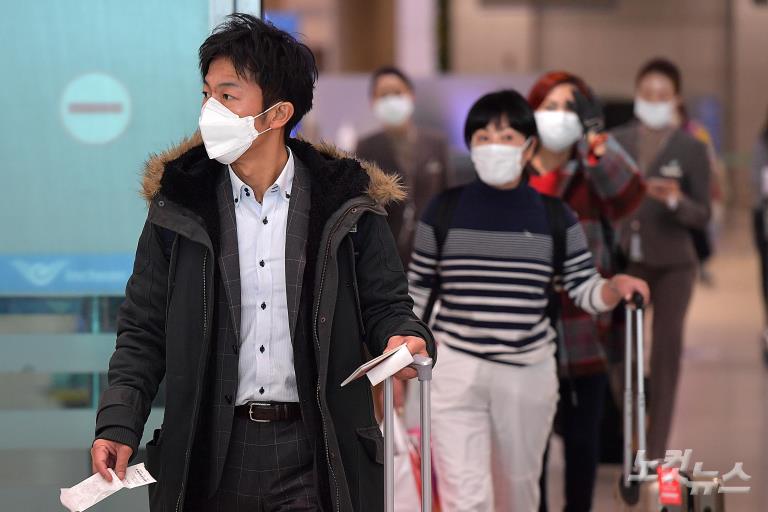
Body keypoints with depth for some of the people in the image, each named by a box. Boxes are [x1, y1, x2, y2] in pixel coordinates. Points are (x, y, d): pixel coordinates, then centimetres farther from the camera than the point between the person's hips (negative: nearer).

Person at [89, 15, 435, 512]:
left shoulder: (346, 205, 1)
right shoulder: (178, 209, 3)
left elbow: (386, 306, 6)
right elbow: (144, 331, 5)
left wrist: (404, 339, -18)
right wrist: (119, 425, -8)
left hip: (316, 453, -1)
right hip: (212, 453, 1)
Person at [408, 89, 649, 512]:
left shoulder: (555, 217, 1)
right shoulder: (444, 210, -1)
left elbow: (585, 290, 2)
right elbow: (417, 290, 6)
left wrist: (618, 287, -19)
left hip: (529, 374, 2)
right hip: (455, 371, -2)